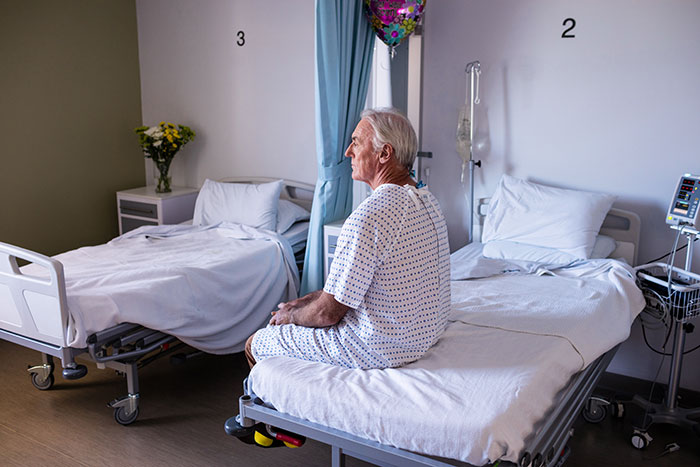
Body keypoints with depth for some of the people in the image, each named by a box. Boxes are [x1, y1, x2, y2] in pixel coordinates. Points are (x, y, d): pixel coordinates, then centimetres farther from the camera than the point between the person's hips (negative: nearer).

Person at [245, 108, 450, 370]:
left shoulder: (369, 216, -28)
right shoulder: (426, 199, 3)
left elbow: (328, 313, -22)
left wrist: (291, 315, -1)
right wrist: (302, 303, 9)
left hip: (379, 348, -9)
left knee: (255, 344, 7)